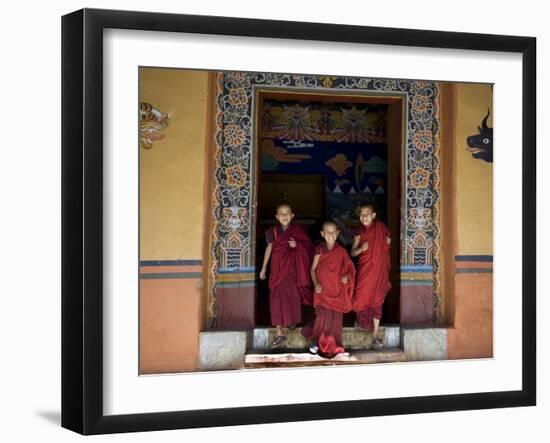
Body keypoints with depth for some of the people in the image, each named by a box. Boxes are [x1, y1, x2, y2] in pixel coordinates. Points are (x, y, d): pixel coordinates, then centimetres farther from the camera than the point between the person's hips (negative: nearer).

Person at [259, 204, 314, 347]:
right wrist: (264, 268, 9)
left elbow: (308, 247, 2)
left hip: (293, 268, 0)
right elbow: (269, 248, 7)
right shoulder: (273, 231, 1)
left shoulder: (297, 230, -1)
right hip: (277, 269, 0)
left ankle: (292, 320, 42)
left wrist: (297, 245, -18)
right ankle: (279, 333, -4)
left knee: (293, 296, 11)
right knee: (277, 298, -5)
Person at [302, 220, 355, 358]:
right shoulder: (319, 250, -1)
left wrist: (346, 276, -15)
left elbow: (350, 268, 6)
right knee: (322, 317, -10)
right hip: (323, 290, -1)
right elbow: (313, 269, 2)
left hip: (337, 291, 1)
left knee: (335, 318, 3)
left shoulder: (341, 251, 1)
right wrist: (316, 284, -12)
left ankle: (332, 345, 17)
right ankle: (315, 342, 9)